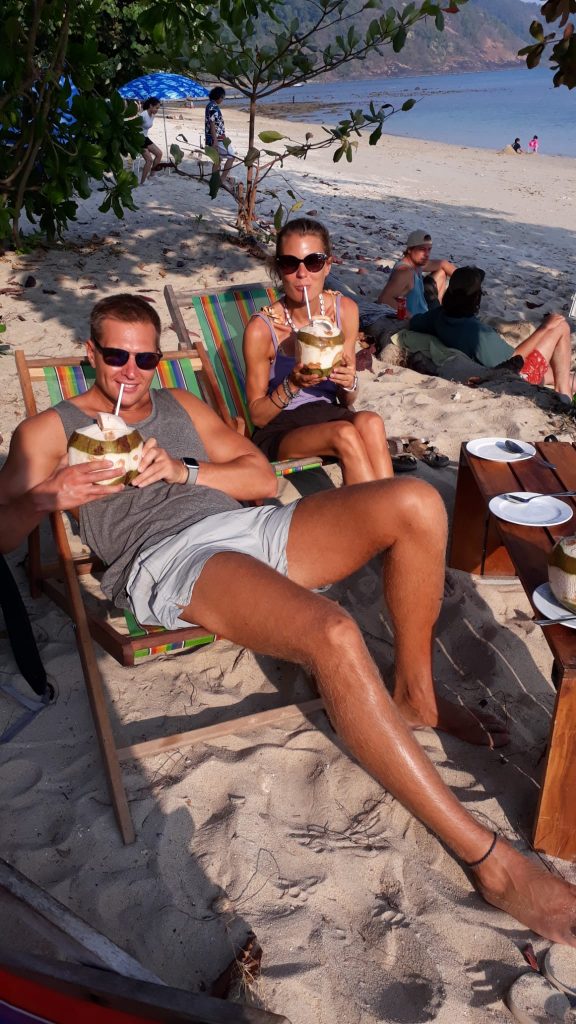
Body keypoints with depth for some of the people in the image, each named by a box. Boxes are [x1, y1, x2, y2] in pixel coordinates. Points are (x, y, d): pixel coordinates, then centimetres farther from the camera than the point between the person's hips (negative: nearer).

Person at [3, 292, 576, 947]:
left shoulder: (179, 403, 29)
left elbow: (264, 478, 19)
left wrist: (183, 471, 2)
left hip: (249, 527, 6)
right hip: (169, 557, -6)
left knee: (414, 503, -17)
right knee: (332, 635, -35)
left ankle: (414, 695, -2)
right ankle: (487, 856, -25)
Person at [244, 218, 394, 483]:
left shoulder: (345, 310, -2)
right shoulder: (261, 328, -15)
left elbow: (346, 402, 6)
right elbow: (258, 416, -7)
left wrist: (349, 383, -17)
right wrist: (292, 384, -24)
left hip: (326, 415, 4)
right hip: (277, 429, -4)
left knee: (370, 422, -29)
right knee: (345, 433, -32)